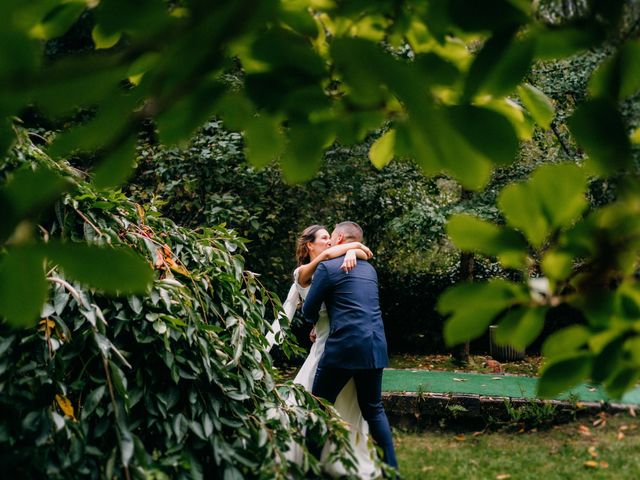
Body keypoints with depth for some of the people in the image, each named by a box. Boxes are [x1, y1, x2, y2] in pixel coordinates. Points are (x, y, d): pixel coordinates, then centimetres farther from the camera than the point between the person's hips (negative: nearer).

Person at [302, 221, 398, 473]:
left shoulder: (327, 267, -3)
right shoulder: (370, 269, 17)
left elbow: (308, 312, 2)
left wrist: (318, 322, 23)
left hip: (344, 346, -6)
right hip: (375, 347, 7)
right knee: (374, 409, 17)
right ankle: (390, 468, 16)